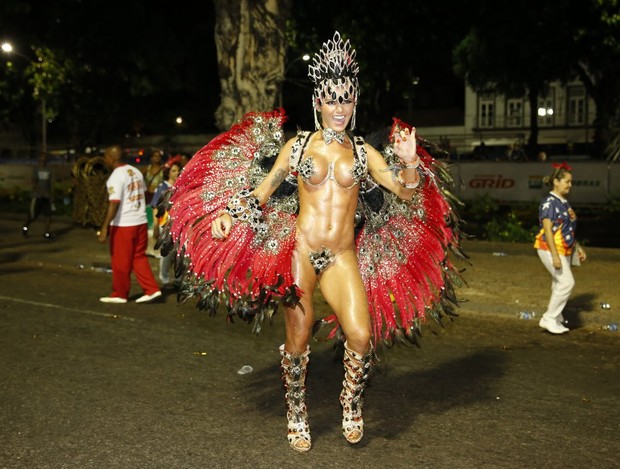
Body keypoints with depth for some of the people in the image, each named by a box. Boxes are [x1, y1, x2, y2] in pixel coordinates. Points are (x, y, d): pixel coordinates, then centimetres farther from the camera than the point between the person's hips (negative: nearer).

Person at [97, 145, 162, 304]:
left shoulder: (116, 177, -15)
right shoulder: (136, 171, 8)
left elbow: (114, 204, -22)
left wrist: (105, 227, -22)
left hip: (123, 224, -8)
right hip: (140, 221, 8)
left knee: (121, 261, 6)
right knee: (139, 258, 14)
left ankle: (120, 294, 17)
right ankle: (152, 289, 9)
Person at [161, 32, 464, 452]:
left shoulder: (364, 151, 7)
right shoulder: (297, 145, 4)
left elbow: (407, 192, 3)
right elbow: (263, 188, 9)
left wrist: (410, 162, -15)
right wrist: (230, 215, -4)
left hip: (343, 256, 1)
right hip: (299, 251, -1)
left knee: (362, 337, -12)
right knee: (298, 340, 3)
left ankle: (352, 406, 16)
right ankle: (296, 415, 26)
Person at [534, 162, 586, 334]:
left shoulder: (564, 202, 13)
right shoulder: (549, 203, -15)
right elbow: (548, 230, -20)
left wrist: (578, 247, 20)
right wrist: (555, 255, -24)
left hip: (565, 250, 9)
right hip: (551, 249, -9)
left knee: (559, 284, 12)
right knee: (567, 282, -12)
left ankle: (556, 320, 23)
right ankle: (549, 319, -4)